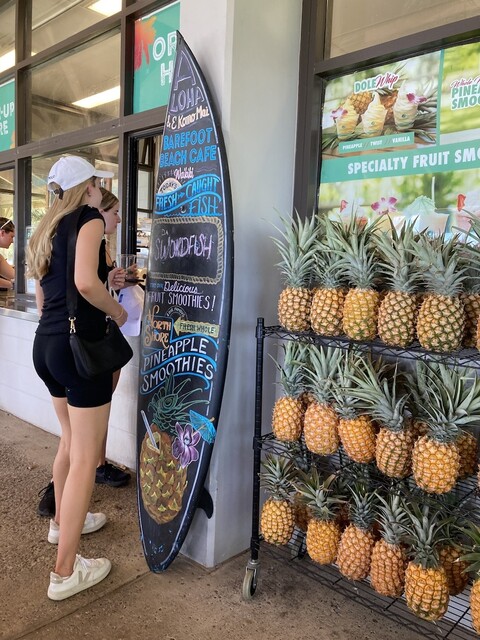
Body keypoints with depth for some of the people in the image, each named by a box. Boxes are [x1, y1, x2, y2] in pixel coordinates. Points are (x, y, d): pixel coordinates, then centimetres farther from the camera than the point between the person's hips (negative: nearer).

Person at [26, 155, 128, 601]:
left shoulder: (47, 230, 18)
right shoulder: (89, 217, -7)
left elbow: (45, 299, 18)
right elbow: (86, 283, -24)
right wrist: (118, 311, -7)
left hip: (45, 344, 9)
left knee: (71, 439, 26)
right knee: (85, 458, 0)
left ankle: (62, 521, 43)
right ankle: (65, 572, 9)